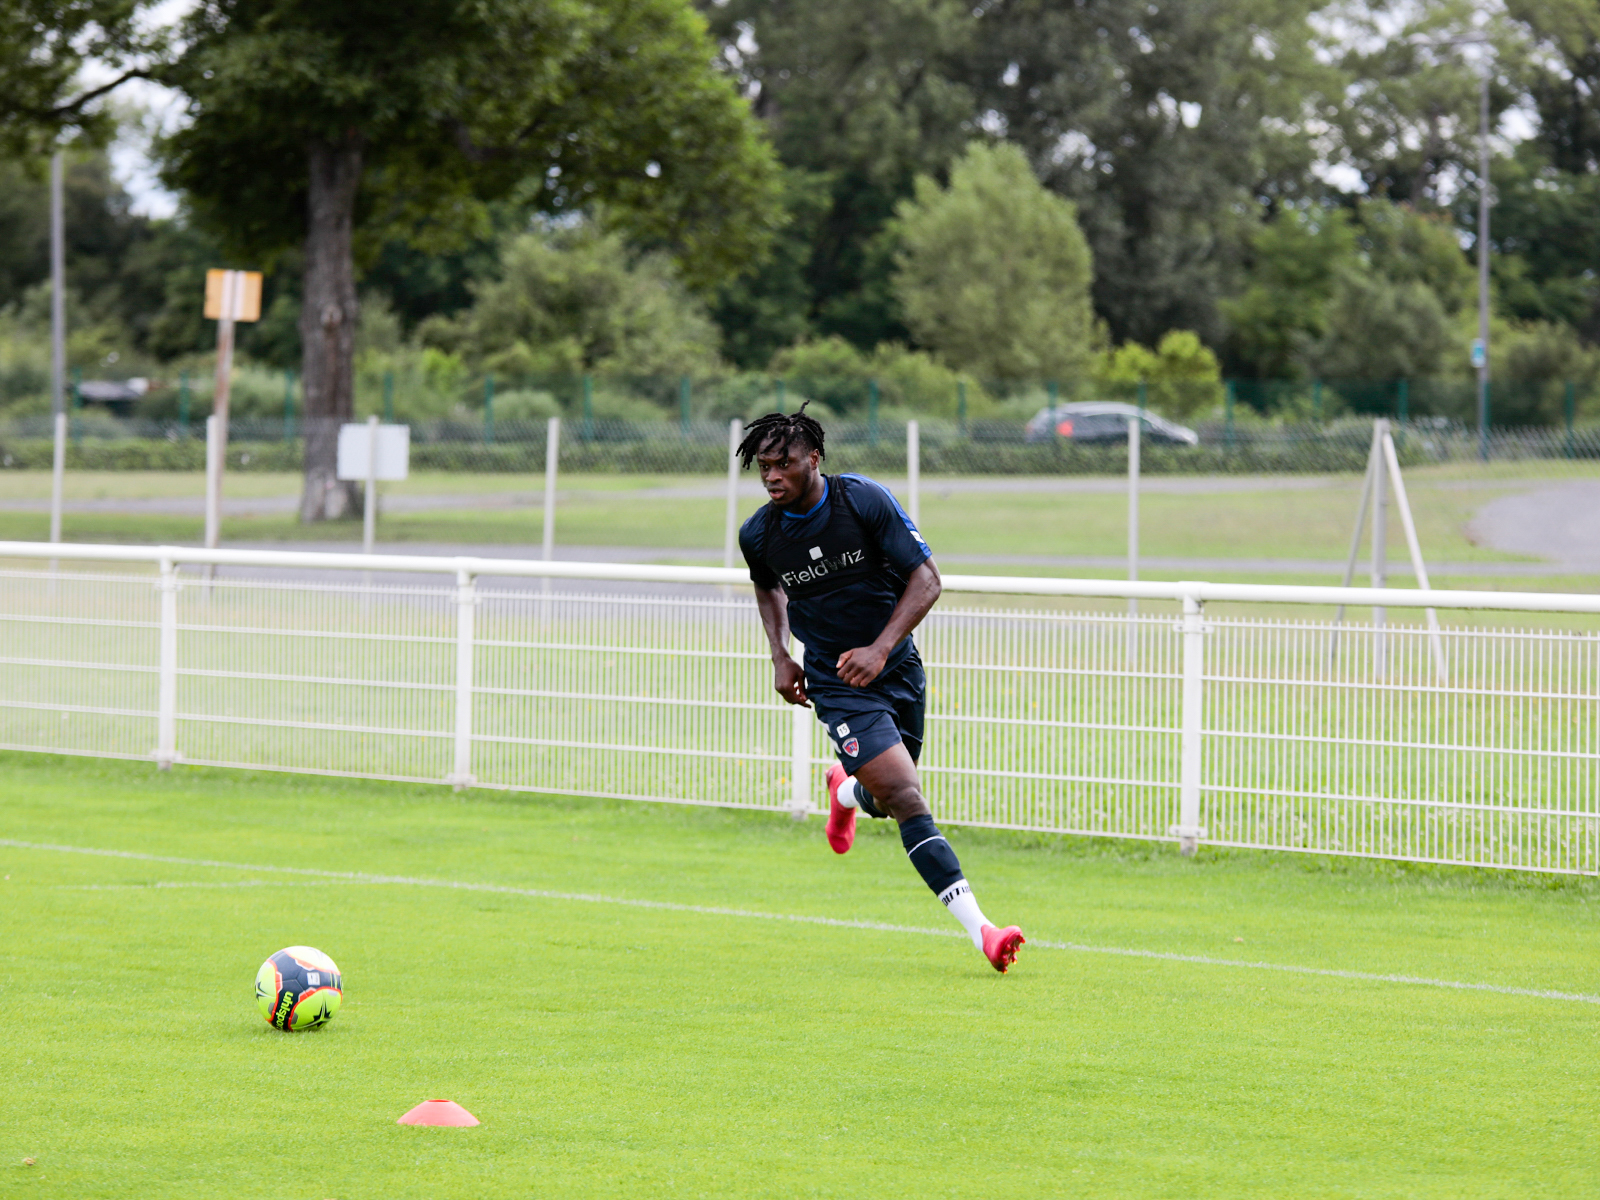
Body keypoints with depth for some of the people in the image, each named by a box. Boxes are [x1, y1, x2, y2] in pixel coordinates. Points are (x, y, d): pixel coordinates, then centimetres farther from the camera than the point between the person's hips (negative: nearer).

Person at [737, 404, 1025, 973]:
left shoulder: (865, 500, -14)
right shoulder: (758, 534, -7)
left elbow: (926, 577, -11)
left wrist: (881, 648, -21)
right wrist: (780, 656, 5)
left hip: (896, 666, 1)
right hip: (836, 684, -1)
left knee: (887, 802, 11)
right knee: (906, 798, -18)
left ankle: (846, 791, 51)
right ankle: (980, 928, -22)